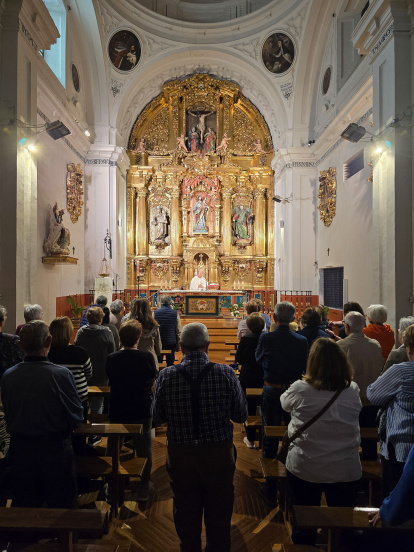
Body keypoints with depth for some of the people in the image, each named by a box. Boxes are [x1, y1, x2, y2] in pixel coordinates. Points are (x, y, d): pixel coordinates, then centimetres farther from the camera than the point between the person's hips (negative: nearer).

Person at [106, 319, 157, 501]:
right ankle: (144, 487, 29)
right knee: (143, 449, 15)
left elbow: (110, 382, 3)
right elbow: (153, 380, -2)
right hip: (142, 411, -1)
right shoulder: (147, 357, -17)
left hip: (116, 411, 2)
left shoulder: (111, 358, -12)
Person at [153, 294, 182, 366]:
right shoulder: (175, 313, -6)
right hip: (171, 343, 0)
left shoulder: (155, 312, -6)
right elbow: (179, 331, -3)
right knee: (170, 363, 8)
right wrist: (178, 345, 7)